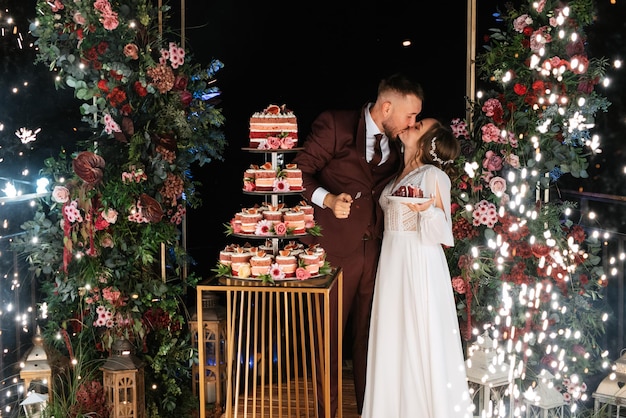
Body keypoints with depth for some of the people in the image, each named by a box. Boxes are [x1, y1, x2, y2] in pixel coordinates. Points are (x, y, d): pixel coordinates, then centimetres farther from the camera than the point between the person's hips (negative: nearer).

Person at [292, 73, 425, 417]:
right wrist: (328, 199, -23)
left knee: (369, 336, 11)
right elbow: (300, 172, -10)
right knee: (328, 336, 4)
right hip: (334, 250, -5)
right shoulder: (334, 125, -7)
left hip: (374, 250, 5)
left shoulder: (396, 146, 10)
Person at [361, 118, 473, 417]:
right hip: (392, 261, 7)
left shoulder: (434, 176, -7)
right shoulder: (397, 177, 14)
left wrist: (428, 210, -26)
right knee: (393, 337, 9)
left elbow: (442, 232, -10)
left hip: (420, 265, -7)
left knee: (421, 338, -3)